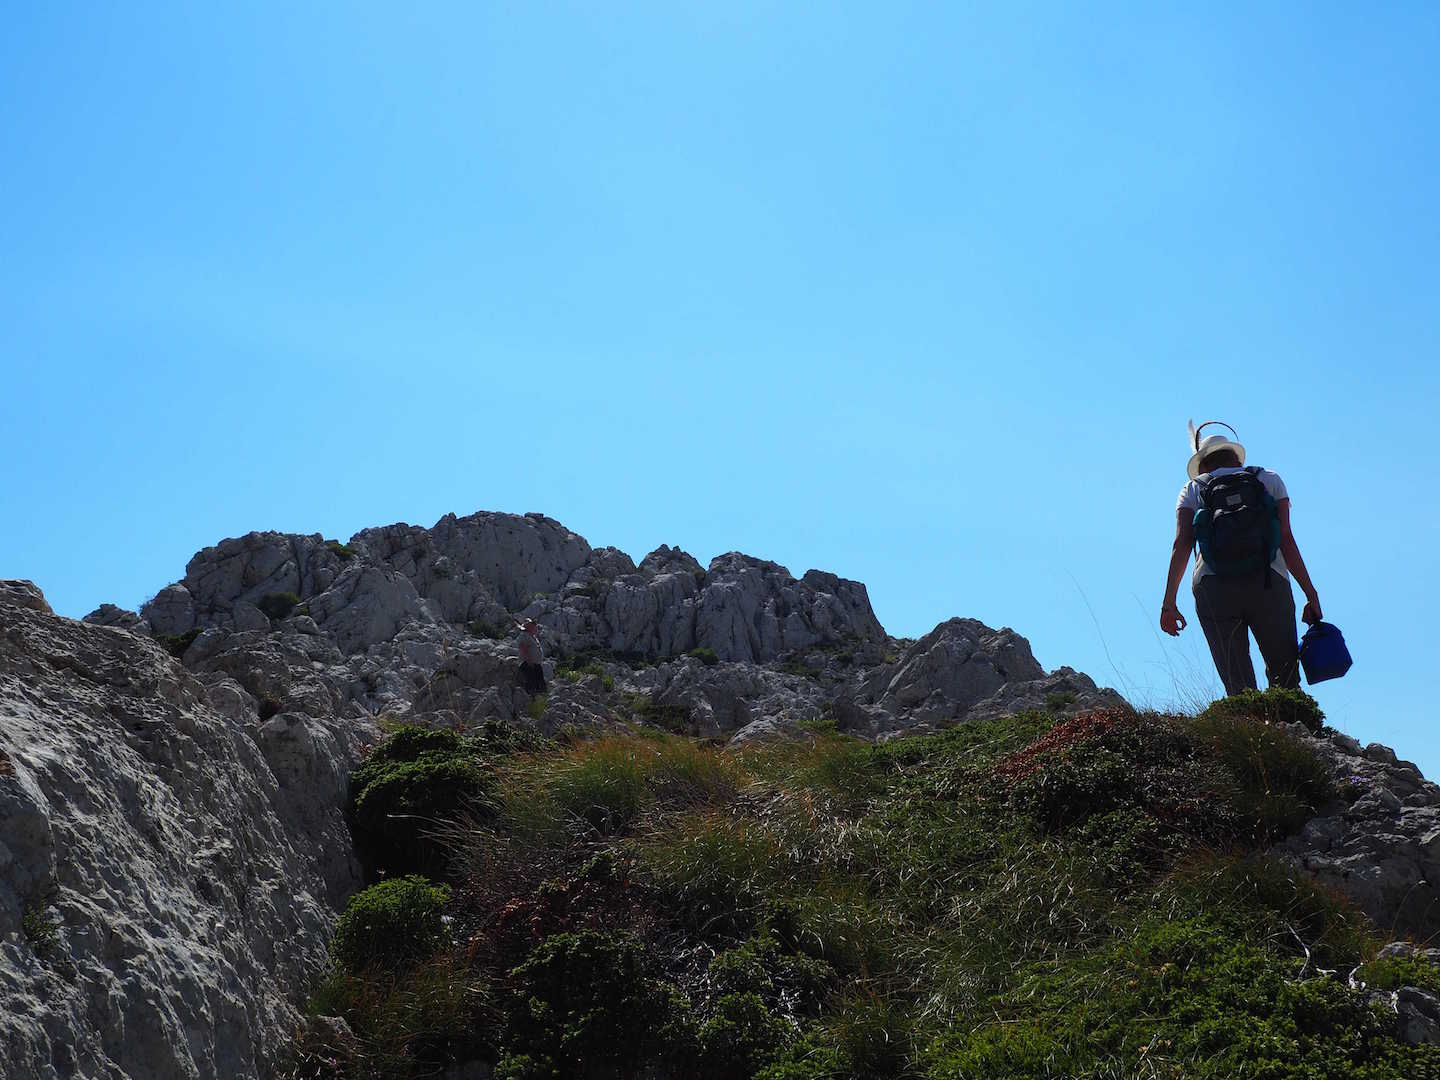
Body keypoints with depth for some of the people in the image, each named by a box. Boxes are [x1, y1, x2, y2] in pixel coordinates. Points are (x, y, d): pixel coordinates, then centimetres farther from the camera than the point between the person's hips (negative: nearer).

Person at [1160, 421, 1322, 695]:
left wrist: (1169, 603, 2)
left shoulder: (1193, 490, 19)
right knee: (1285, 679, 7)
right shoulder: (1270, 480, 19)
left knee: (1238, 685, 3)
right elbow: (1287, 539, 7)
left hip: (1213, 588, 0)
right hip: (1269, 583, 0)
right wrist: (1311, 594, 5)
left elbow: (1181, 544, 4)